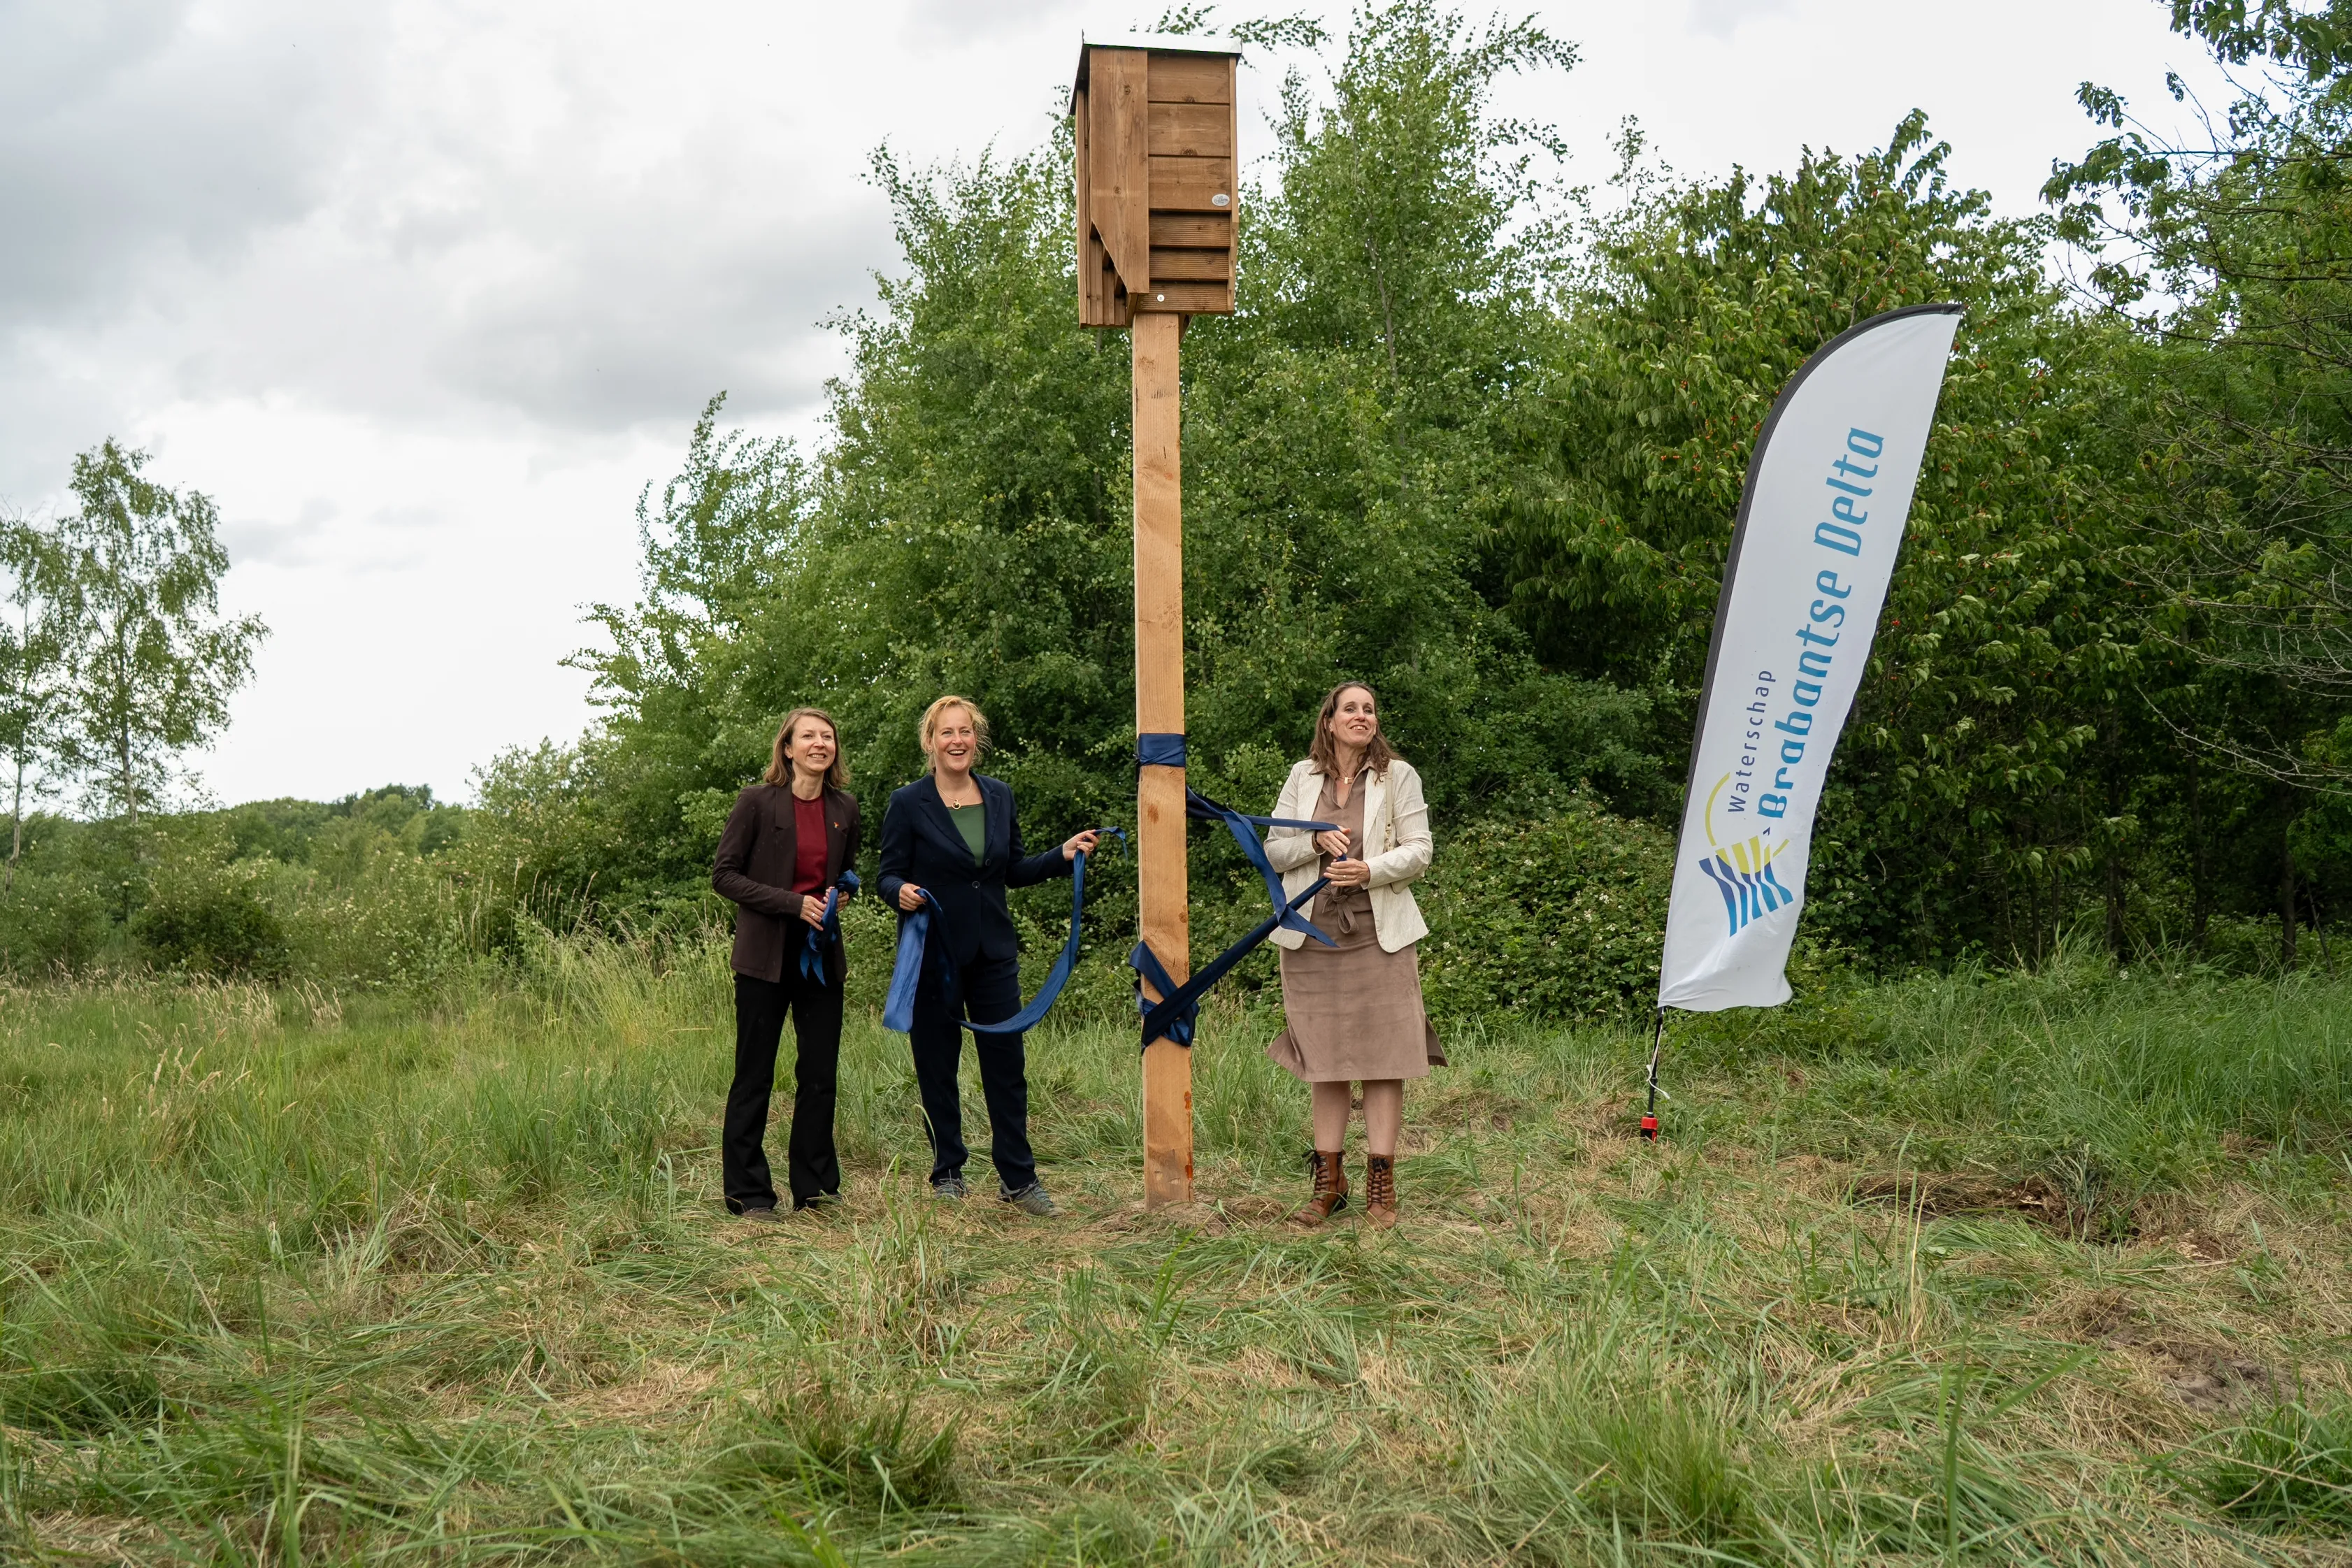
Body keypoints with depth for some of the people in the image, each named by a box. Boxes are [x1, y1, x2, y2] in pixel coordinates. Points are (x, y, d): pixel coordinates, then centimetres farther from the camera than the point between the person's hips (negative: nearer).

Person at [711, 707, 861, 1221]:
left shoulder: (845, 808, 6)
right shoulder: (758, 802, -8)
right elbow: (724, 875, -7)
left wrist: (841, 891, -2)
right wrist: (793, 903, -16)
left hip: (823, 955, 4)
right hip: (766, 956, -4)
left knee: (821, 1075, 7)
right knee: (754, 1077, 2)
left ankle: (815, 1186, 18)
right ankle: (749, 1194, 11)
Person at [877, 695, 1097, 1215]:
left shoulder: (1000, 797, 8)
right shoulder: (908, 804, -4)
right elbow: (889, 876, -3)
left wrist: (1063, 855, 1)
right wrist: (902, 894, -25)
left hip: (993, 953, 3)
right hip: (933, 955, -3)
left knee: (1006, 1065, 3)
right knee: (937, 1069, 5)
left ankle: (1018, 1178, 12)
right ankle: (948, 1173, 20)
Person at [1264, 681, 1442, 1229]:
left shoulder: (1398, 775, 4)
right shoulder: (1303, 776, 9)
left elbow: (1418, 850, 0)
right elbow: (1274, 850, 8)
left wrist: (1371, 870, -17)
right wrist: (1316, 841, -11)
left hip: (1380, 934, -2)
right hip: (1314, 936, 2)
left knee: (1383, 1058, -3)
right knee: (1325, 1060, 7)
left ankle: (1380, 1187, 4)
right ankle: (1328, 1183, 15)